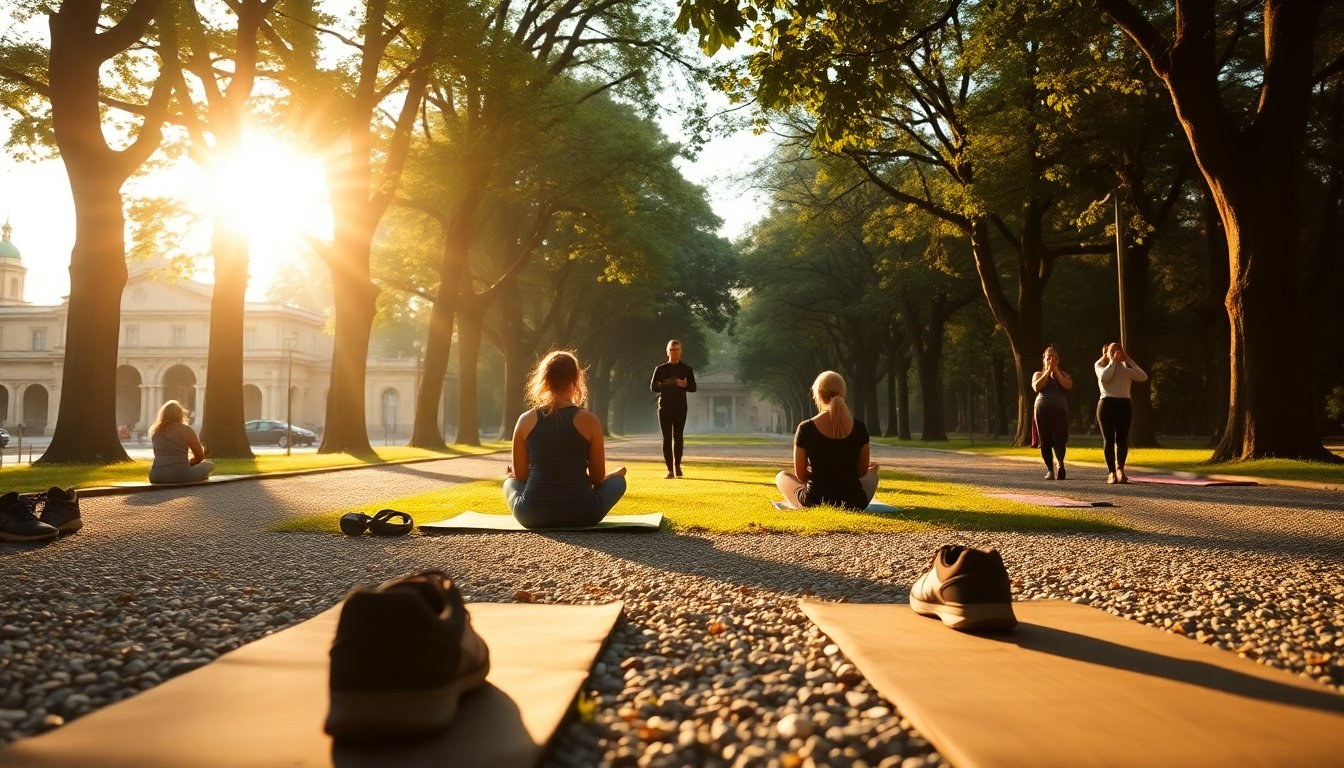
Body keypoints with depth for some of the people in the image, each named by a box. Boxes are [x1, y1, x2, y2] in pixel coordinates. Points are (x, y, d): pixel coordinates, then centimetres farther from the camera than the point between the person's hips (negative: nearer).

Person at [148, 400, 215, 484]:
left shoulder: (154, 430, 12)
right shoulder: (186, 430, 0)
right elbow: (200, 457, 6)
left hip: (156, 476, 4)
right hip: (180, 475, -4)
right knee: (209, 464, 18)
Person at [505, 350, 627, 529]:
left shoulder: (526, 420, -1)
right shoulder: (589, 420, -6)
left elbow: (520, 476, 6)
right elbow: (598, 478, 1)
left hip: (531, 516, 2)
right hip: (580, 515, -1)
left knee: (510, 481, 35)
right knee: (618, 479, 28)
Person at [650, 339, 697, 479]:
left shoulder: (686, 369, 7)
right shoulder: (660, 369, 6)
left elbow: (693, 387, 5)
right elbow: (653, 387, 2)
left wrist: (684, 385, -17)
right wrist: (666, 385, -16)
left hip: (680, 407, 0)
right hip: (664, 407, 0)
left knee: (678, 437, 2)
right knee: (667, 438, -2)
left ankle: (677, 467, 15)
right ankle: (670, 470, -1)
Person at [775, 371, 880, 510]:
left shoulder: (806, 429, -12)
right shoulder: (859, 428, -5)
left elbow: (800, 475, -3)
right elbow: (862, 472, 5)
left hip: (815, 503, -2)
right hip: (853, 504, 2)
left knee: (781, 476, 29)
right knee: (873, 469, 35)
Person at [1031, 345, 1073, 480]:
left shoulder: (1063, 374, 18)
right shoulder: (1038, 374, 16)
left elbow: (1068, 385, -5)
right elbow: (1037, 387, -7)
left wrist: (1056, 371, -2)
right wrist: (1048, 371, -3)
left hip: (1060, 410, 0)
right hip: (1042, 410, 1)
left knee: (1059, 439, -18)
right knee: (1045, 441, -2)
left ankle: (1059, 462, -35)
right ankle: (1050, 470, 3)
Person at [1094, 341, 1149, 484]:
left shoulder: (1126, 368, 18)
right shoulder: (1100, 365, 12)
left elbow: (1143, 377, 0)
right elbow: (1104, 376, -13)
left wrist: (1128, 360, 3)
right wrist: (1113, 361, -5)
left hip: (1124, 404, 2)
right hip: (1107, 404, -2)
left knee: (1122, 438, -6)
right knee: (1109, 438, -4)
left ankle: (1120, 468, -12)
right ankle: (1111, 472, -5)